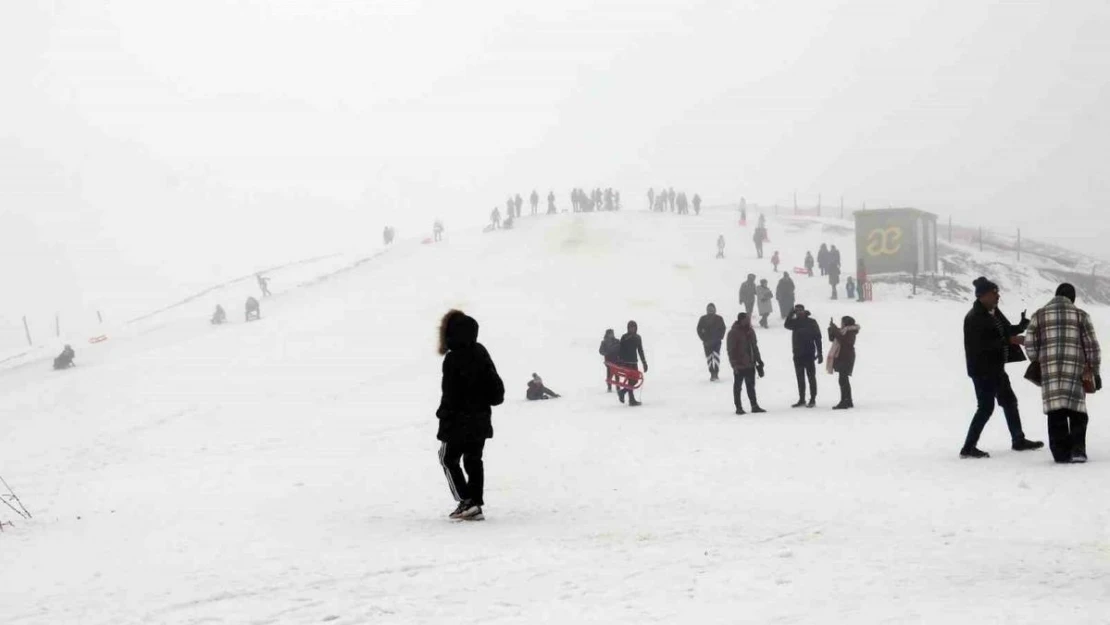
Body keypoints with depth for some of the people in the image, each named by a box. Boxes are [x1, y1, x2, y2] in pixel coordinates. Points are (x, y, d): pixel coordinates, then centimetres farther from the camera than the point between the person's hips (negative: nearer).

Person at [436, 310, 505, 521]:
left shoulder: (452, 359, -20)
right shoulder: (481, 352, 5)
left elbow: (450, 394, -18)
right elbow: (496, 384, 12)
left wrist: (443, 414, -6)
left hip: (459, 421, -7)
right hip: (481, 420, 7)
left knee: (449, 459, 8)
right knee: (474, 460, 14)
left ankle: (466, 501, -2)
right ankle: (476, 504, 11)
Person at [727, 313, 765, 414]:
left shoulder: (750, 331, 9)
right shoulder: (734, 333, -12)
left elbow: (754, 347, 17)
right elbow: (731, 350, -14)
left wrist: (759, 361, 15)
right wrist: (734, 364, -18)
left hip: (750, 364, 7)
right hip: (739, 365, -7)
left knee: (751, 386, 12)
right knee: (738, 387, 4)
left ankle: (754, 406, 17)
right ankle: (739, 407, 9)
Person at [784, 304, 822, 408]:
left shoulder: (811, 322, -3)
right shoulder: (795, 322, 8)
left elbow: (817, 338, -5)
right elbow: (787, 325, -14)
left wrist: (819, 353, -9)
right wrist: (791, 314, -20)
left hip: (809, 354, -5)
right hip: (797, 354, 5)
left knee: (811, 377, -1)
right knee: (800, 378, 10)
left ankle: (813, 399, 2)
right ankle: (801, 399, 16)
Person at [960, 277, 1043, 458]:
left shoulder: (993, 312, 7)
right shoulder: (974, 318, -20)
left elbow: (1006, 329, 17)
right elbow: (981, 344, -25)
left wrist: (1021, 327, -2)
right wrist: (1010, 340, -25)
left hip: (995, 367, 10)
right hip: (982, 369, -10)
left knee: (1009, 402, 18)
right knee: (986, 407, -9)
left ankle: (1018, 440, 31)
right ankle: (968, 447, -3)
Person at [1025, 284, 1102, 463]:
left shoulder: (1039, 315, 9)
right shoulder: (1080, 315, 7)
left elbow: (1029, 344, 3)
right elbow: (1092, 346, 5)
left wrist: (1038, 363, 18)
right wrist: (1095, 371, 11)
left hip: (1049, 371, 1)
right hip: (1075, 371, -1)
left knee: (1056, 413, 4)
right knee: (1077, 412, 7)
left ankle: (1061, 452, 3)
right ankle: (1077, 449, -5)